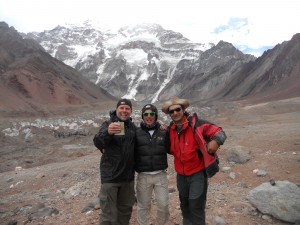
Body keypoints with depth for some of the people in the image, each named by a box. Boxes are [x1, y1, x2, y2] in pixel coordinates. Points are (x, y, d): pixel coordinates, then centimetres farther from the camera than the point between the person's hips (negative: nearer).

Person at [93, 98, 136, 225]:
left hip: (128, 176, 5)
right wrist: (108, 133, -49)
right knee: (108, 213, 3)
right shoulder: (108, 124, -10)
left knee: (125, 209, 20)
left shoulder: (133, 127, 4)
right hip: (110, 175, -5)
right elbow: (98, 143, -29)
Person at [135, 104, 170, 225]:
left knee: (163, 205, 10)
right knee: (143, 206, 13)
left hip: (161, 175, 1)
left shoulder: (163, 132, 0)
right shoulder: (137, 132, -3)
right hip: (143, 176, -1)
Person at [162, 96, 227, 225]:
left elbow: (219, 132, -16)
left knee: (196, 207, 2)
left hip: (198, 173, -5)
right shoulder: (171, 129, 0)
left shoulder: (196, 124, -17)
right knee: (184, 205, 23)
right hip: (181, 174, 6)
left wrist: (215, 141, -38)